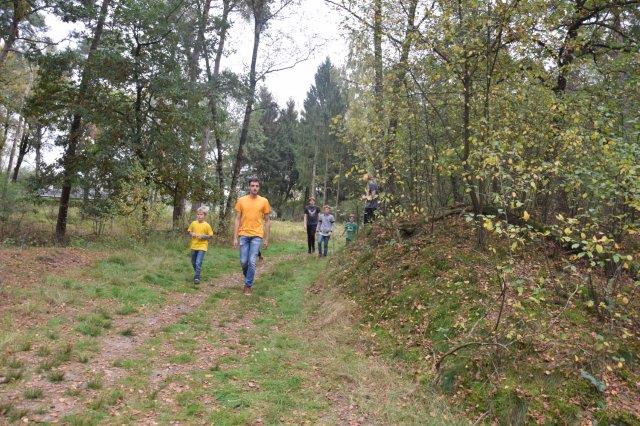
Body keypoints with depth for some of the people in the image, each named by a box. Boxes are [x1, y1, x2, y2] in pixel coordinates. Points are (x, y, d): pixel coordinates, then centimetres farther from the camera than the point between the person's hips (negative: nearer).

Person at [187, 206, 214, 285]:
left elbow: (210, 236, -3)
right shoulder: (193, 223, 0)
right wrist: (191, 234, -8)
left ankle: (196, 278, -12)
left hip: (202, 246, -4)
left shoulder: (207, 225, -8)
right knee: (193, 263, 17)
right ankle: (197, 273, 40)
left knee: (198, 262, -17)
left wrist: (203, 236, -19)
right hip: (194, 246, 4)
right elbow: (189, 231, 13)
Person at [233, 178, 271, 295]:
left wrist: (266, 238, 3)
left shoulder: (264, 201, 1)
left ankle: (248, 285, 9)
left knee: (252, 262, -6)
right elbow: (237, 220, 4)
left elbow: (267, 221, 6)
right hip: (243, 235, 1)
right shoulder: (241, 200, 3)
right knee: (244, 261, 3)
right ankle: (248, 279, 31)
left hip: (257, 236, -1)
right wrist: (235, 238, -1)